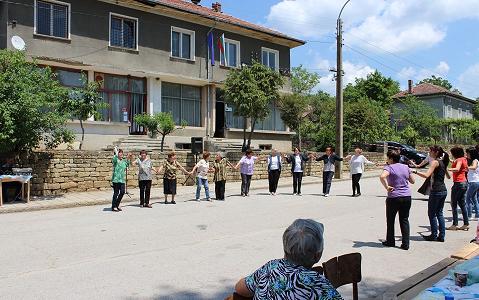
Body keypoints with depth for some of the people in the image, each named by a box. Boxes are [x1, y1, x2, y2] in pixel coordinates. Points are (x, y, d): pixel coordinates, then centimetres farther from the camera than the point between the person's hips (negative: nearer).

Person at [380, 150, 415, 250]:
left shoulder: (389, 167, -9)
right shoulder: (406, 167, 8)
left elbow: (382, 176, -31)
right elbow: (412, 181, 18)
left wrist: (387, 187, -19)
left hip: (394, 198, -5)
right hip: (407, 197, 5)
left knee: (390, 220, 12)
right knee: (404, 220, 11)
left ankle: (390, 241, 22)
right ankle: (405, 244, 9)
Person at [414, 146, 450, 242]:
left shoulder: (435, 162, -12)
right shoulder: (442, 162, 12)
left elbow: (427, 175, -24)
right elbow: (448, 176, 24)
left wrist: (415, 171, -23)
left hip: (436, 191, -8)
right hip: (443, 190, 8)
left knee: (432, 214, 3)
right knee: (439, 213, 14)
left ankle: (434, 235, 8)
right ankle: (441, 236, 15)